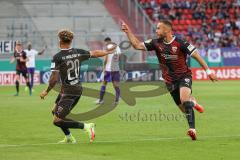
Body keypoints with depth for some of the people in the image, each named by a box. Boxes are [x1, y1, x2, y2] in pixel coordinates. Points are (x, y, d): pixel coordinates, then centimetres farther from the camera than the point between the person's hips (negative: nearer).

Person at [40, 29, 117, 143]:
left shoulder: (57, 57, -14)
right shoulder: (78, 52, 2)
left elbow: (54, 78, -17)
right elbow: (95, 53, 15)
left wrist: (46, 91, -4)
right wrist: (108, 51, 33)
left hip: (68, 92, -8)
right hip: (78, 89, 8)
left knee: (57, 120, -7)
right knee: (55, 112, 23)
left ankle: (86, 126, -13)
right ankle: (69, 138, 27)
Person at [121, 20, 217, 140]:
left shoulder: (180, 43, -15)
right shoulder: (156, 43, -2)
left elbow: (196, 55, -12)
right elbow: (137, 45, 0)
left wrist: (208, 71, -12)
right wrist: (128, 32, -10)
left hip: (184, 76, -4)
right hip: (170, 80, 4)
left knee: (184, 98, -32)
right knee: (185, 109, 6)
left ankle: (192, 129, -34)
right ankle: (192, 103, 44)